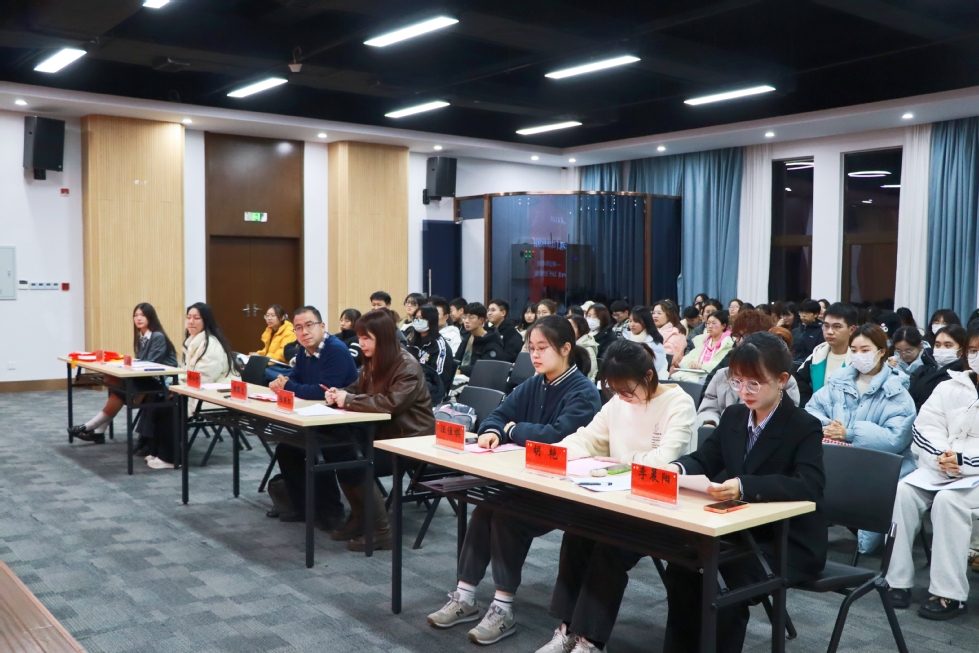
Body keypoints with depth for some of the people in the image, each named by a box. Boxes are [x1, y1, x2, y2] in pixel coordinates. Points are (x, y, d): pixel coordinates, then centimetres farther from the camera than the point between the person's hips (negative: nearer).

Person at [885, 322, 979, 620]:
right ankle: (898, 579, -17)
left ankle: (950, 593, -25)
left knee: (948, 500, -32)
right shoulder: (950, 387, 12)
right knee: (902, 491, -23)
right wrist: (941, 456, -17)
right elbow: (925, 428, 2)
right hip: (939, 470, 4)